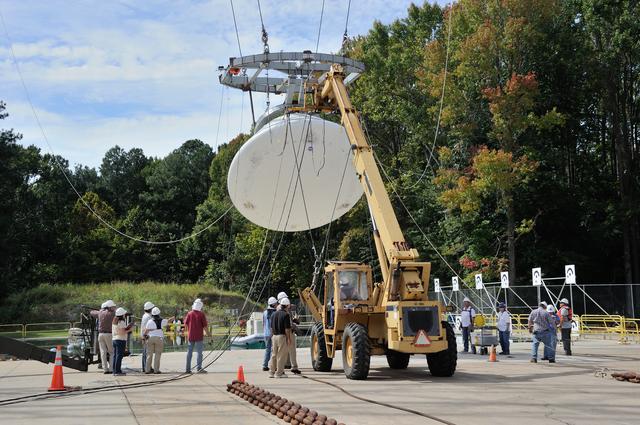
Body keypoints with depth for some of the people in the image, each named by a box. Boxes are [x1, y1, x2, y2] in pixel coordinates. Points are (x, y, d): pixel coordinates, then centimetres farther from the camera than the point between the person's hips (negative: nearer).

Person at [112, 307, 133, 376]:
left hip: (114, 339, 9)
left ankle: (114, 371, 11)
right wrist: (129, 330, -4)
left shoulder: (114, 321, 15)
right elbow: (122, 332, -18)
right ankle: (118, 371, -9)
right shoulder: (121, 322, -12)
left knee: (115, 355, 9)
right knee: (119, 355, -7)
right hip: (121, 340, -9)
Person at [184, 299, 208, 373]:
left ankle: (188, 369, 11)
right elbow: (205, 325, -6)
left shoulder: (189, 314, 1)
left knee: (189, 352, 9)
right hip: (199, 336, -3)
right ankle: (199, 368, -6)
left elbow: (185, 324, 5)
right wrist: (205, 332, 10)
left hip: (190, 336, 3)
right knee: (199, 352, -1)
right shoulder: (201, 314, -7)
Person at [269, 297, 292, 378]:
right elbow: (287, 329, -16)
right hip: (282, 336, -7)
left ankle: (271, 372, 15)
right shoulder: (286, 315, -13)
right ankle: (279, 373, 0)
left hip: (274, 336, 7)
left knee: (274, 354, 13)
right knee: (281, 355, -1)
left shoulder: (274, 314, 9)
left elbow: (271, 327, 14)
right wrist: (289, 339, -11)